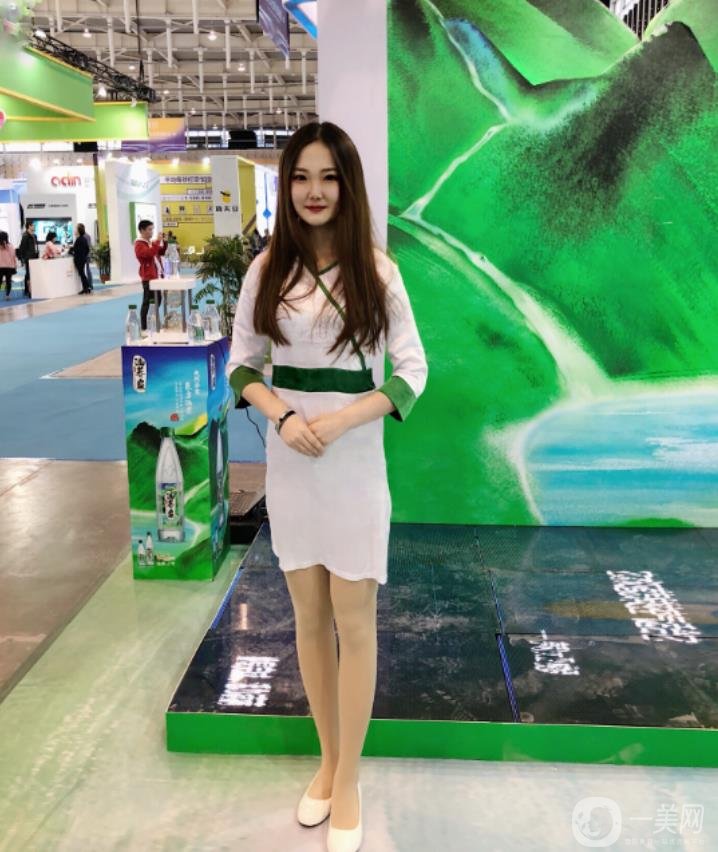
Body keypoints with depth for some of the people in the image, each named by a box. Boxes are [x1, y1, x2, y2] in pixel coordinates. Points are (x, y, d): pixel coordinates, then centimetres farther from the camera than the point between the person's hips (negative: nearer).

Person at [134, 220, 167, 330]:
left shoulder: (151, 242, 17)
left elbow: (161, 252, 19)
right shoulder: (139, 244, -12)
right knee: (147, 302, -7)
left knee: (158, 300, 14)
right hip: (148, 277, -9)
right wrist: (158, 241, -27)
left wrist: (164, 242, 3)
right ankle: (144, 327, -4)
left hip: (157, 275, 9)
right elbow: (149, 253, -29)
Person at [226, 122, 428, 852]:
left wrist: (339, 421, -17)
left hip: (355, 463, -2)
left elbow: (413, 370, -5)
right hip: (288, 463, 3)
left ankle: (348, 780, 24)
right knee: (309, 618, 14)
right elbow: (240, 365, 6)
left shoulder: (376, 270, -5)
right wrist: (283, 416, -13)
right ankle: (328, 760, 34)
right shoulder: (267, 269, 1)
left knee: (353, 622, 6)